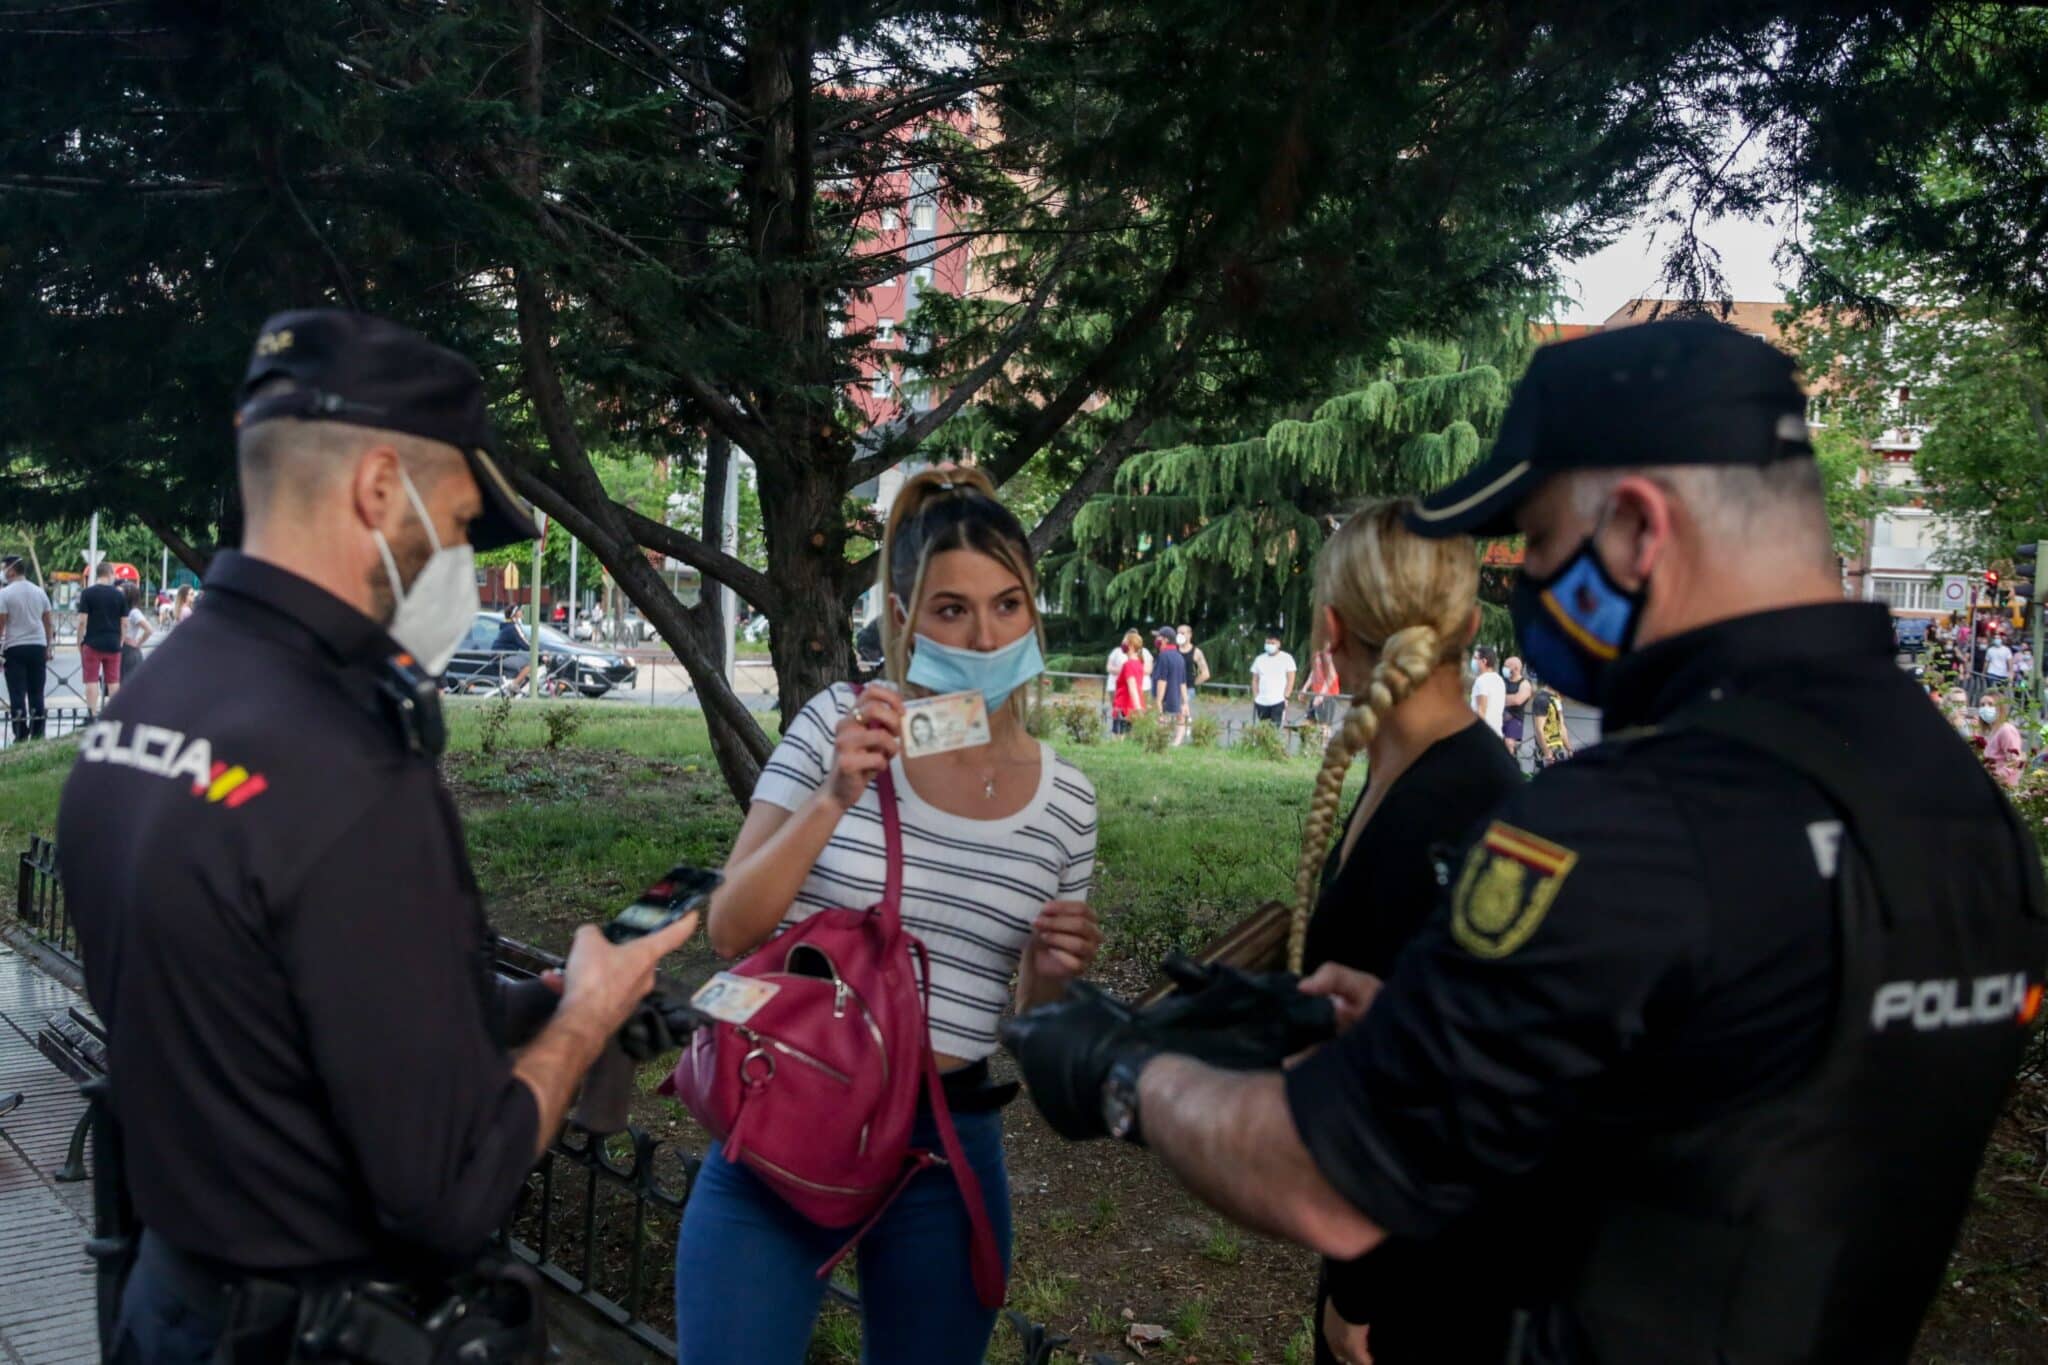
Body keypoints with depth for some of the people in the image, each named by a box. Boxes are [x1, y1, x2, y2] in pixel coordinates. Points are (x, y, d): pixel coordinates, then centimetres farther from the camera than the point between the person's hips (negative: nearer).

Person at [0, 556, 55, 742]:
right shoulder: (40, 592, 8)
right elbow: (49, 623, 12)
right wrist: (48, 647, 19)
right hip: (38, 646, 4)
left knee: (17, 693, -1)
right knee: (37, 693, 9)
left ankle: (21, 736, -4)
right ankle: (37, 734, 10)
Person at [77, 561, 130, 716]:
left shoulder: (87, 593, -6)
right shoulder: (120, 595, 1)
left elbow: (82, 620, -9)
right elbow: (124, 621, 4)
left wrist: (79, 640, 3)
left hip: (92, 643, -2)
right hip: (113, 644, 3)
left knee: (92, 680, 0)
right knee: (113, 680, 10)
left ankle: (92, 714, -3)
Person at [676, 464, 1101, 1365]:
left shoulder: (1065, 802, 1)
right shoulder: (836, 729, -5)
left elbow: (1028, 1021, 10)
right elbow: (731, 932, -8)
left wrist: (1052, 973, -12)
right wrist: (836, 800, -20)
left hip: (948, 1150, 2)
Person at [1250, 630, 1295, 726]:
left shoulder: (1287, 658, 1)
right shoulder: (1259, 659, 12)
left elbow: (1290, 680, -2)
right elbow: (1255, 680, 15)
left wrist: (1286, 697, -10)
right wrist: (1255, 697, 5)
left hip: (1278, 701, -4)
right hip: (1261, 702, 4)